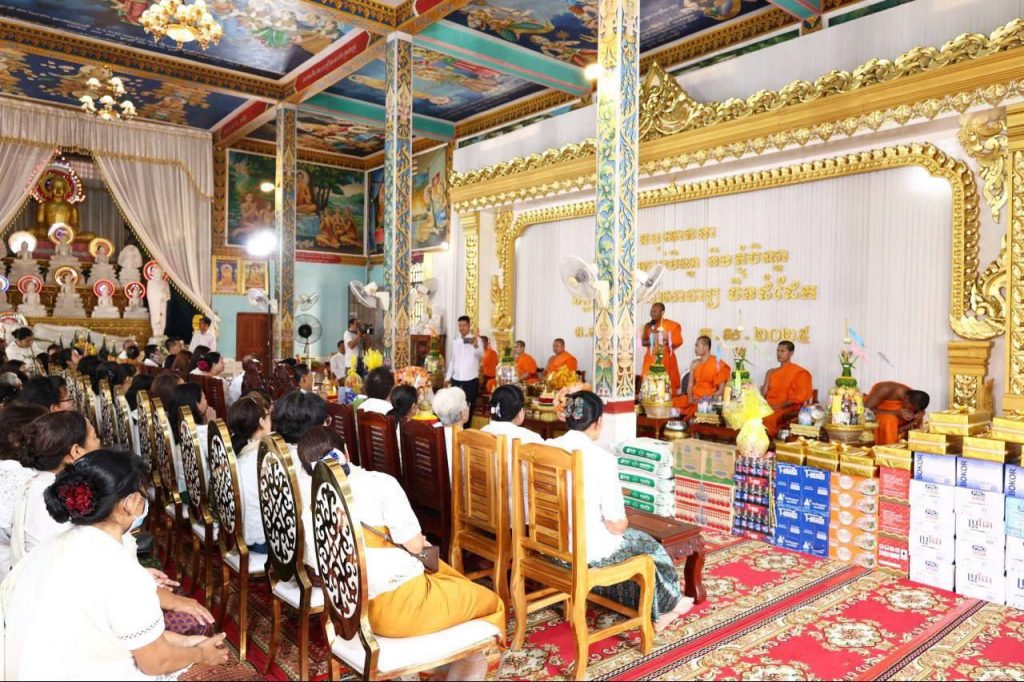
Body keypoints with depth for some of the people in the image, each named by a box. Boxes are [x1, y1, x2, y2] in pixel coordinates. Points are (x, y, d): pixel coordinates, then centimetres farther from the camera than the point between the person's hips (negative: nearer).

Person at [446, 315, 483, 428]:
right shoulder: (454, 342, 12)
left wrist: (476, 346, -46)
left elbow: (481, 355, -25)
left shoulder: (477, 340, -5)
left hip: (471, 380, -4)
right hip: (456, 380, 4)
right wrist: (448, 377, 10)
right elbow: (451, 361, 16)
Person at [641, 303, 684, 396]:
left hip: (666, 360, -3)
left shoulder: (672, 326, -1)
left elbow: (678, 341, -7)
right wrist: (652, 340, -15)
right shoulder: (648, 326, 10)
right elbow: (643, 342, 3)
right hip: (651, 359, 3)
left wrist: (666, 339, -16)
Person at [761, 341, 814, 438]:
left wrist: (780, 406, -15)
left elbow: (802, 396, -9)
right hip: (768, 407, 6)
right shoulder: (772, 372, 21)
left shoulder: (799, 372, 2)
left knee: (768, 418, -37)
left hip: (786, 409, -5)